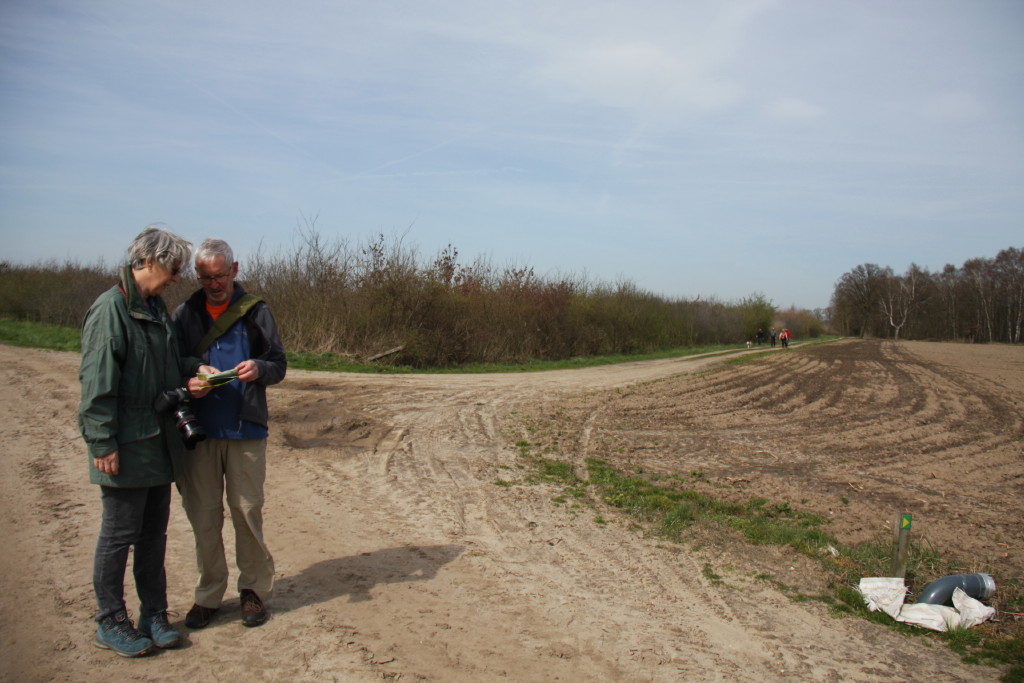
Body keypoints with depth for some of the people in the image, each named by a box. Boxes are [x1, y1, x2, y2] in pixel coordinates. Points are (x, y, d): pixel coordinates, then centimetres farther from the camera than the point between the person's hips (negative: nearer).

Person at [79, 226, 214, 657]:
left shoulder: (156, 309, 13)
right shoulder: (110, 308, -14)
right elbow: (97, 383, -17)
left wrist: (191, 375, 2)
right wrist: (102, 442, -18)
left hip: (160, 442, 8)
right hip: (126, 447, -8)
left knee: (154, 534, 15)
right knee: (119, 535, 4)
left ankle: (154, 615, 26)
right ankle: (110, 624, 19)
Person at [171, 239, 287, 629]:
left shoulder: (255, 311, 4)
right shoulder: (184, 315, 8)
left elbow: (279, 364, 5)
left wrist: (259, 368, -18)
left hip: (245, 429, -1)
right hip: (198, 430, 2)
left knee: (247, 511, 4)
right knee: (203, 515, 7)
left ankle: (254, 590, 19)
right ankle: (209, 594, 22)